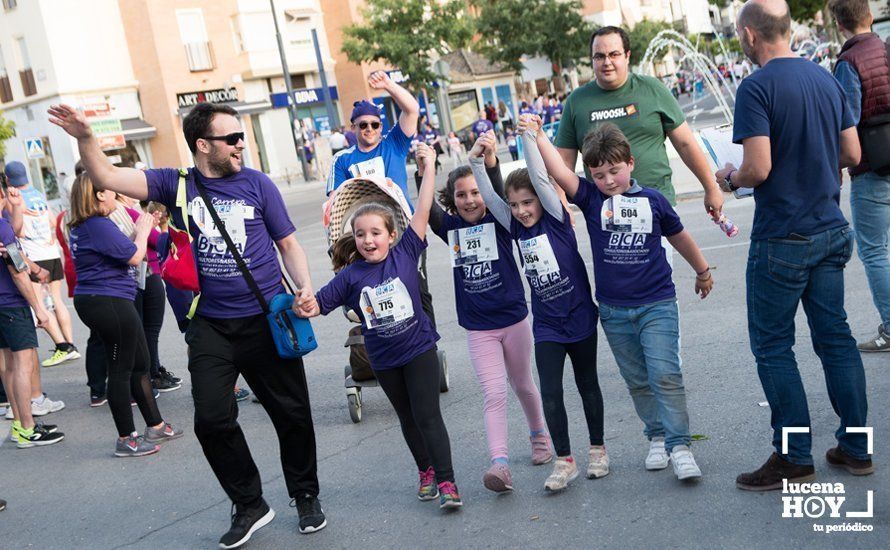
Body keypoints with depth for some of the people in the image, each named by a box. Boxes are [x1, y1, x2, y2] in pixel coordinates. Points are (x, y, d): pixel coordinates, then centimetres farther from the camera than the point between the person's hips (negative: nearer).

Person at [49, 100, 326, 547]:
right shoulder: (176, 185, 1)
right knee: (213, 419, -5)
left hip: (267, 318, 0)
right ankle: (249, 505, 17)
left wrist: (305, 287, -10)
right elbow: (107, 178, -7)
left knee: (292, 414, 7)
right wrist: (85, 138, -24)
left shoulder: (257, 184, 1)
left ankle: (306, 496, 30)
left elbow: (288, 244, 6)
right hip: (210, 326, 1)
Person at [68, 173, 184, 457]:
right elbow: (135, 256, -16)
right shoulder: (99, 225, -18)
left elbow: (121, 251, 18)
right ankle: (126, 439, 9)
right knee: (121, 370, -1)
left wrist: (140, 231, 10)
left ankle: (155, 426, 28)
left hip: (96, 301, 11)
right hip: (109, 302, -11)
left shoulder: (82, 227, 14)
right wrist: (143, 229, -1)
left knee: (140, 364, 17)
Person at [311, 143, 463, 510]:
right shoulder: (350, 276, -7)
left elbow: (423, 211, -13)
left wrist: (428, 168, -16)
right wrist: (304, 308, -28)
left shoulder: (405, 254, -9)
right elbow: (318, 304, -6)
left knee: (428, 415, -4)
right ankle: (426, 471, 36)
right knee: (408, 418, 18)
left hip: (419, 347, -3)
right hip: (384, 359, 3)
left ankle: (446, 482, 2)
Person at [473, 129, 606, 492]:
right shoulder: (516, 228, 1)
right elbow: (489, 197, -6)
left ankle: (597, 450, 28)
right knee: (550, 394, -4)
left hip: (580, 317, -3)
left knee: (587, 385, 13)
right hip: (546, 325, 3)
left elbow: (541, 179, -20)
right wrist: (477, 162, -17)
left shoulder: (556, 218, -9)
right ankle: (564, 462, 6)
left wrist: (528, 137, -25)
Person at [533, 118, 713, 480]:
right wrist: (537, 135, -27)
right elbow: (558, 171, -16)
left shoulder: (653, 200, -1)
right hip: (614, 310, 2)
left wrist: (702, 271, 26)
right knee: (637, 380, 11)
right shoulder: (591, 198, -1)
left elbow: (679, 236, 15)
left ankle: (679, 446, -3)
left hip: (657, 304, -2)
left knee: (665, 374, -10)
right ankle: (657, 437, 26)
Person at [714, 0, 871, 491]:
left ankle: (795, 458, 10)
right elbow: (852, 155, 10)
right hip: (831, 231, 7)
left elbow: (758, 168, -22)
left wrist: (730, 178, -2)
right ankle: (855, 448, 21)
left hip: (782, 240, -7)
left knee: (772, 347, 4)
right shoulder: (826, 79, 7)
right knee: (835, 336, 14)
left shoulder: (756, 88, -15)